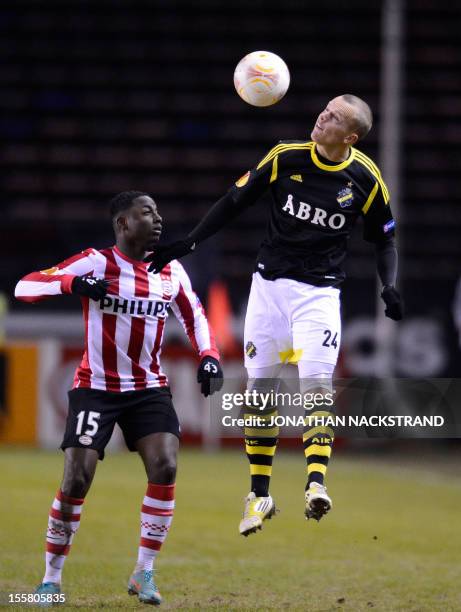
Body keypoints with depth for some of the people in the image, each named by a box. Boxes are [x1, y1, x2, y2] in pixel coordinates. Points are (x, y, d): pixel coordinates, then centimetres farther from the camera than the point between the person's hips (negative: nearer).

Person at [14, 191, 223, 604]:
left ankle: (144, 573, -3)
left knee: (165, 468, -15)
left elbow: (194, 317, 19)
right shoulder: (97, 263, -10)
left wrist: (209, 356, 2)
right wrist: (73, 284, -32)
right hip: (96, 388, -4)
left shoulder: (171, 271, 4)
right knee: (77, 480, -9)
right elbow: (24, 288, -15)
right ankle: (51, 578, 7)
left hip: (149, 388, 4)